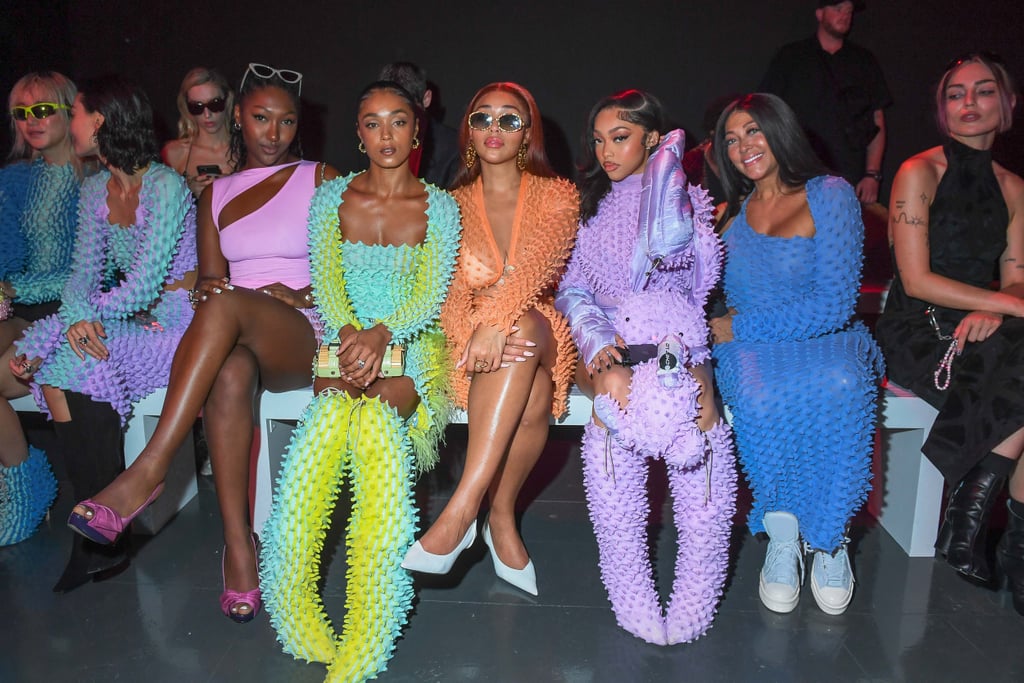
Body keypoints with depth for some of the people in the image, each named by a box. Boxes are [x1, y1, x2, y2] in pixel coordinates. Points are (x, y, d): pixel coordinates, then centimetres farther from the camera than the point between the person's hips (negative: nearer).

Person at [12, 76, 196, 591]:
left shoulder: (165, 186, -15)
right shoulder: (95, 190, 11)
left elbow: (143, 286, -19)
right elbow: (84, 272, 4)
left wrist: (91, 310, -7)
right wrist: (76, 316, -16)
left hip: (172, 318, -7)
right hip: (121, 318, 7)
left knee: (73, 369, -25)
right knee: (53, 372, -17)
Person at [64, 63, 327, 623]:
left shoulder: (320, 180, 12)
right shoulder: (216, 194, 22)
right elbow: (211, 278, 13)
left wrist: (300, 295, -13)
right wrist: (206, 289, -11)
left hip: (305, 336, -2)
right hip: (234, 336, 3)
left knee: (227, 304, -37)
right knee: (228, 374, -37)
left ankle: (146, 473, -38)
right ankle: (238, 541, -33)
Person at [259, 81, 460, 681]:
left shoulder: (439, 206, 7)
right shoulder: (332, 198, 12)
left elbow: (431, 293, -4)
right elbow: (326, 283, 2)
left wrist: (381, 333, -23)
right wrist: (350, 335, -19)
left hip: (414, 347, -1)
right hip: (344, 343, 2)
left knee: (374, 417, -34)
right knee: (338, 407, -33)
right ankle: (304, 626, -25)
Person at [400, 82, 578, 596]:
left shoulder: (556, 196, 5)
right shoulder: (453, 205, 10)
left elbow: (541, 263, -16)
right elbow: (444, 286, -4)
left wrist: (498, 320, -36)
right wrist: (475, 329, -28)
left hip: (539, 333, 0)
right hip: (469, 337, 0)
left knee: (524, 323, -38)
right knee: (531, 396, -35)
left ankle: (463, 509, -38)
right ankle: (500, 517, -21)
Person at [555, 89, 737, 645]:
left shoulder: (688, 199, 14)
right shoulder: (586, 205, 21)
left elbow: (672, 244, -9)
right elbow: (571, 288, 10)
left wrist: (667, 165, 5)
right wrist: (596, 338, -10)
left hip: (674, 338, -1)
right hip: (606, 342, 1)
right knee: (615, 385, -26)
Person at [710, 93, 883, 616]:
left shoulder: (830, 195, 0)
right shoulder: (731, 213, 17)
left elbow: (834, 304, -10)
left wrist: (740, 326, -11)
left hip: (827, 340, -2)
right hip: (753, 349, 2)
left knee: (838, 386, -37)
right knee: (760, 397, -34)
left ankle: (828, 534, -15)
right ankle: (782, 532, -16)